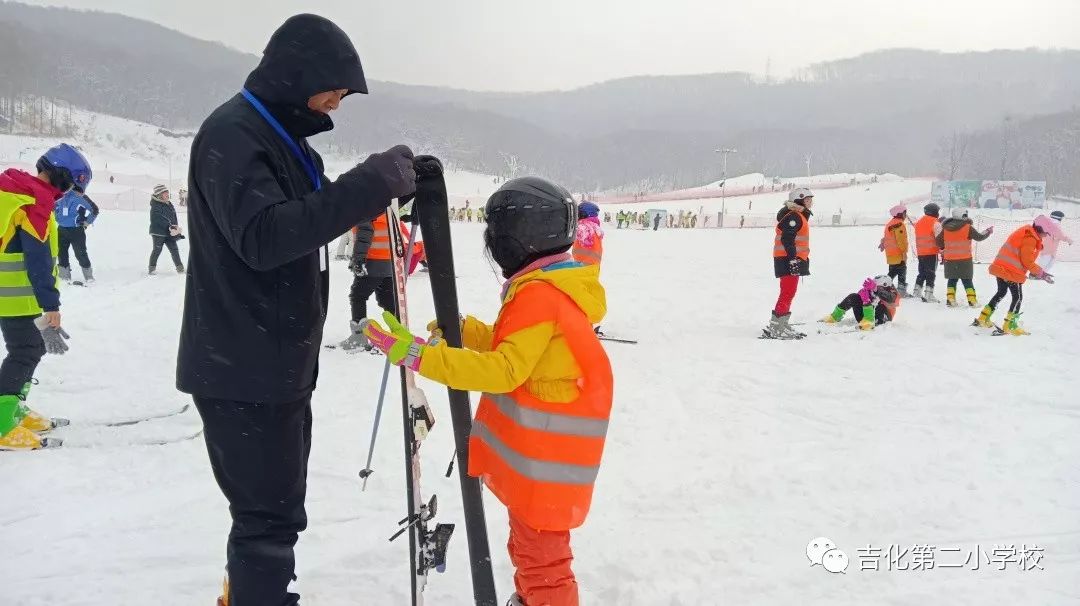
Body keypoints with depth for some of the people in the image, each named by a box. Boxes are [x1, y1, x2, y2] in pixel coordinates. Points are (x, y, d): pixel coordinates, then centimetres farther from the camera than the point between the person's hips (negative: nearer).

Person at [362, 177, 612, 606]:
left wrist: (418, 355, -31)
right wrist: (462, 330, 10)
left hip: (544, 459, -11)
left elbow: (504, 371, -28)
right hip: (538, 450, 11)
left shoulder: (538, 294, -23)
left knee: (540, 555, 1)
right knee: (531, 545, 27)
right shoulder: (552, 288, 10)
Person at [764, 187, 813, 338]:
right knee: (788, 293, -12)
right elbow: (787, 239, -23)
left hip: (793, 260, 11)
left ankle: (782, 325, 22)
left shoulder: (800, 216, 21)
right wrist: (793, 258, -27)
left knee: (789, 293, 15)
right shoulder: (794, 216, -13)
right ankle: (775, 328, -13)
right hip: (788, 260, -11)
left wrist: (801, 258, 25)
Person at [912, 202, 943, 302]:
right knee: (931, 274, -4)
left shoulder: (918, 222, 12)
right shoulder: (935, 223, -11)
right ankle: (928, 295, -8)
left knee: (922, 272, 18)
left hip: (920, 253, 7)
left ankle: (917, 292, 22)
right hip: (932, 252, -7)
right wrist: (942, 252, -7)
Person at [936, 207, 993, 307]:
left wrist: (943, 249, 27)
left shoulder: (945, 228, 2)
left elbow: (939, 241, 8)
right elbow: (979, 237, -2)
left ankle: (950, 299, 7)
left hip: (949, 259, 3)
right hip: (965, 260, -3)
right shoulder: (968, 227, -10)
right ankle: (972, 300, 2)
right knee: (967, 280, 5)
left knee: (952, 280, 14)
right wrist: (988, 231, 16)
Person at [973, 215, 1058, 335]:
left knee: (1001, 293, 22)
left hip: (1001, 267, 10)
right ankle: (1009, 326, 1)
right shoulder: (1030, 239, -17)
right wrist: (1041, 273, -9)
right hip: (1012, 272, -10)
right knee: (1018, 297, 1)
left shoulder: (1026, 233, 14)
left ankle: (983, 319, 26)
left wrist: (1036, 272, 15)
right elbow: (1027, 261, -17)